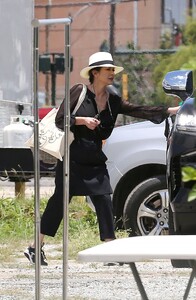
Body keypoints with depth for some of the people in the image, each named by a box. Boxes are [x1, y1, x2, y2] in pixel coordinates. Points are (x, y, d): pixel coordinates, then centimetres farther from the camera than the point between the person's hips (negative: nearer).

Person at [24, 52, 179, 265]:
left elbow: (139, 111, 1)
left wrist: (172, 111, -5)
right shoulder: (79, 92, -7)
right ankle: (35, 248, 6)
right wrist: (82, 120, -20)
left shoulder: (112, 100, 7)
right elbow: (60, 120, -6)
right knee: (60, 200, -3)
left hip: (95, 161, 5)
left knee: (104, 200, -3)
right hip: (72, 158, -5)